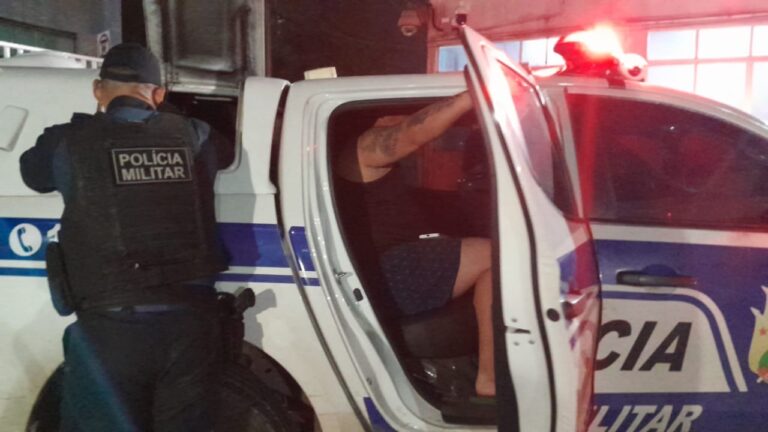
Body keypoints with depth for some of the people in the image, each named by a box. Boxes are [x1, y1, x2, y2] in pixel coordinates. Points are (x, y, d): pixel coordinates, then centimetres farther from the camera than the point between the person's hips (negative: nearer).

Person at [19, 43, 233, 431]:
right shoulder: (194, 137, 4)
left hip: (110, 324, -2)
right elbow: (228, 154, 26)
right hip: (190, 317, 3)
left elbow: (32, 171, 20)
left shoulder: (69, 142, -2)